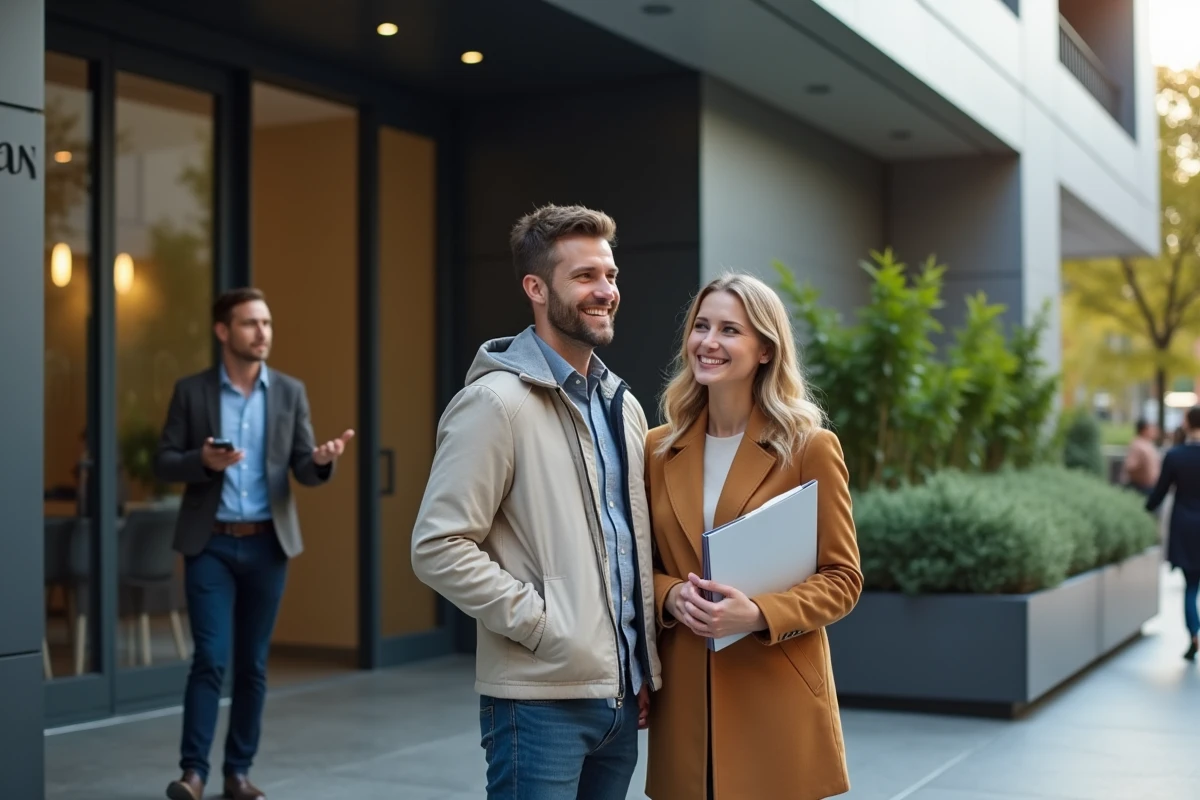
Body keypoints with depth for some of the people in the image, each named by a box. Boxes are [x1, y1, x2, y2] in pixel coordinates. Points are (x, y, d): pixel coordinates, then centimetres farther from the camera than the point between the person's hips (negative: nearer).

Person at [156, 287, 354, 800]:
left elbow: (304, 472, 2)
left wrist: (322, 460, -21)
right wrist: (203, 461, -20)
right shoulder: (192, 391, 0)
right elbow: (163, 463, 0)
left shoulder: (290, 392, 4)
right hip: (210, 544, -2)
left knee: (253, 663, 7)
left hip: (267, 544, 2)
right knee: (211, 658, -8)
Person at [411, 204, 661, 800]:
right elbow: (438, 548, -16)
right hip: (540, 699, -7)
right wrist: (541, 624, -16)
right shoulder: (497, 400, -11)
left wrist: (647, 664, 14)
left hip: (621, 694, 7)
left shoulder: (623, 406, 12)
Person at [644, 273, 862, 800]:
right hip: (685, 697, 3)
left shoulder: (809, 447, -5)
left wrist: (759, 614, -19)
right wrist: (670, 595, -9)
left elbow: (841, 578, -4)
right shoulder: (659, 449, 6)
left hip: (777, 695, -3)